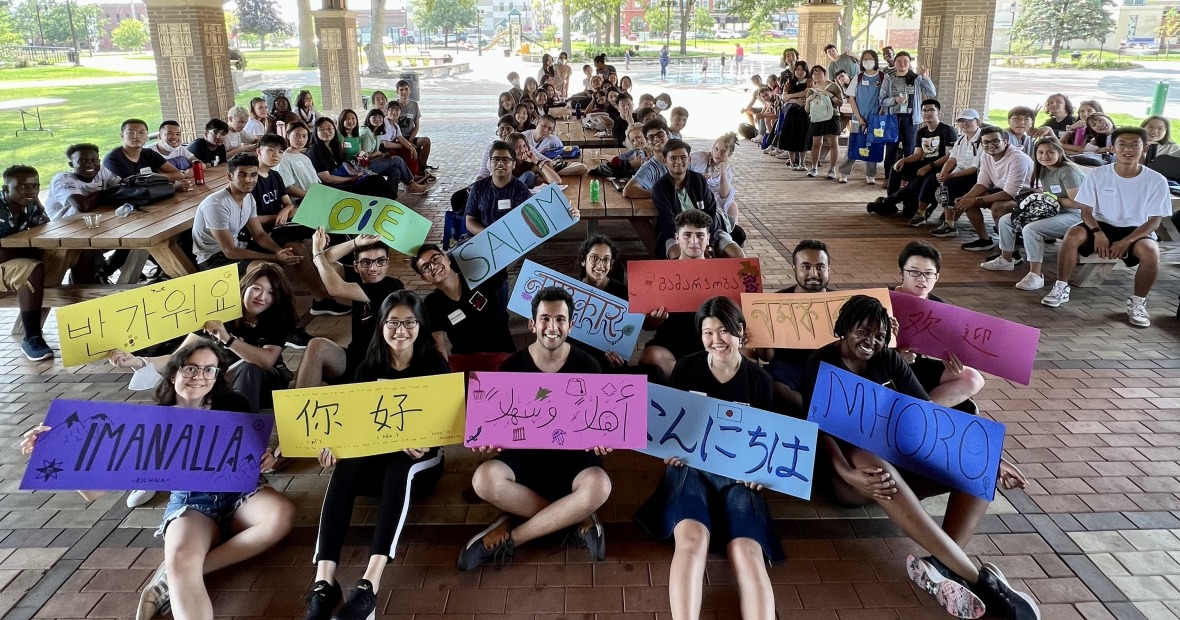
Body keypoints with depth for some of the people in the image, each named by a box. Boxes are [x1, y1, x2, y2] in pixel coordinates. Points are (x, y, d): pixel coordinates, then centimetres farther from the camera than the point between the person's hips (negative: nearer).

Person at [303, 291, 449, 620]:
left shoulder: (435, 365, -2)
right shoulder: (368, 368, 7)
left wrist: (424, 444, -30)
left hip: (419, 459, -3)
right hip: (374, 456, 3)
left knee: (399, 467, -38)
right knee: (344, 469, -32)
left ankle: (369, 585, -50)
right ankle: (323, 581, -44)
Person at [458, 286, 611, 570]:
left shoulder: (587, 366, -3)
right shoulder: (511, 367, -2)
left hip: (573, 457, -1)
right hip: (525, 454, 1)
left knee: (599, 486, -36)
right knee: (484, 480, -31)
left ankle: (511, 536, -20)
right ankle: (575, 520, -18)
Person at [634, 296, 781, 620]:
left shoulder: (759, 379, 4)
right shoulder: (686, 368, 3)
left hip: (738, 475, 1)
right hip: (689, 467, 0)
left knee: (746, 551, -26)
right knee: (692, 538, -31)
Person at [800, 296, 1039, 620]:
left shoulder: (889, 360, 8)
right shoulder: (821, 365, -6)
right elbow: (821, 430, -17)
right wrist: (849, 474, -37)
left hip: (900, 463, 6)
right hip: (849, 472, -6)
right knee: (865, 455, -41)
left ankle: (944, 565, -38)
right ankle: (975, 576, -41)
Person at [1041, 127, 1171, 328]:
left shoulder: (1156, 180, -10)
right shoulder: (1097, 175, -8)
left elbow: (1154, 221, -8)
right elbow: (1086, 211, -4)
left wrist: (1126, 241, -22)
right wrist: (1097, 232, -24)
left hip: (1137, 231, -1)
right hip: (1102, 226, 1)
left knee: (1150, 251, -33)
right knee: (1073, 235, -30)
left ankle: (1138, 302, -10)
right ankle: (1061, 288, -14)